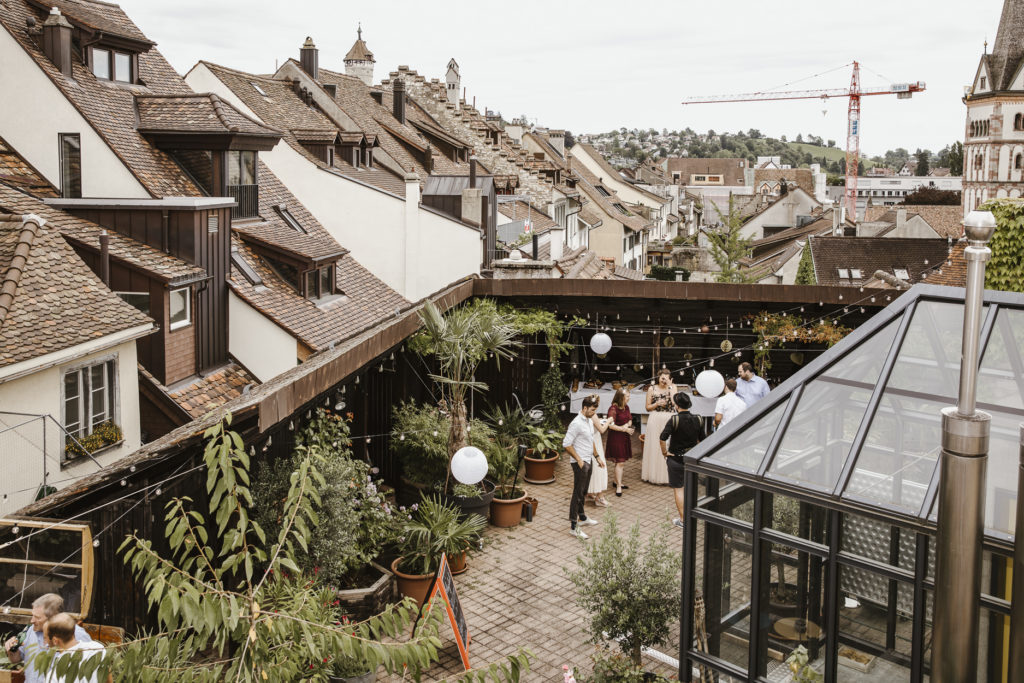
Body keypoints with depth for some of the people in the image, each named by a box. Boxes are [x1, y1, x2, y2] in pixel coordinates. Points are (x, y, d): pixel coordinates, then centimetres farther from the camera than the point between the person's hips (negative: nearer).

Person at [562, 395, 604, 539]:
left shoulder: (590, 421, 9)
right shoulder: (576, 423, -21)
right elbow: (566, 444, -21)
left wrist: (597, 457, 19)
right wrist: (579, 460, -19)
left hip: (588, 461, 9)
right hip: (580, 462, -9)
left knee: (583, 492, 21)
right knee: (578, 494, -5)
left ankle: (582, 518, 34)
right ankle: (573, 526, -1)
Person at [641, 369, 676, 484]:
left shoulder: (672, 387, 4)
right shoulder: (652, 389, 4)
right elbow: (648, 407, 7)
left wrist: (670, 386, -12)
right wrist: (657, 404, -11)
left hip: (669, 420, 0)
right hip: (655, 420, 0)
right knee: (654, 446, 4)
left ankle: (667, 474, 8)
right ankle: (653, 474, 14)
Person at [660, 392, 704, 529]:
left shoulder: (674, 420, -18)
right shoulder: (697, 420, -4)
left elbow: (662, 439, -25)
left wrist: (665, 452, -11)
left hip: (676, 458, -4)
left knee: (678, 488, 6)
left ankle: (682, 520, 9)